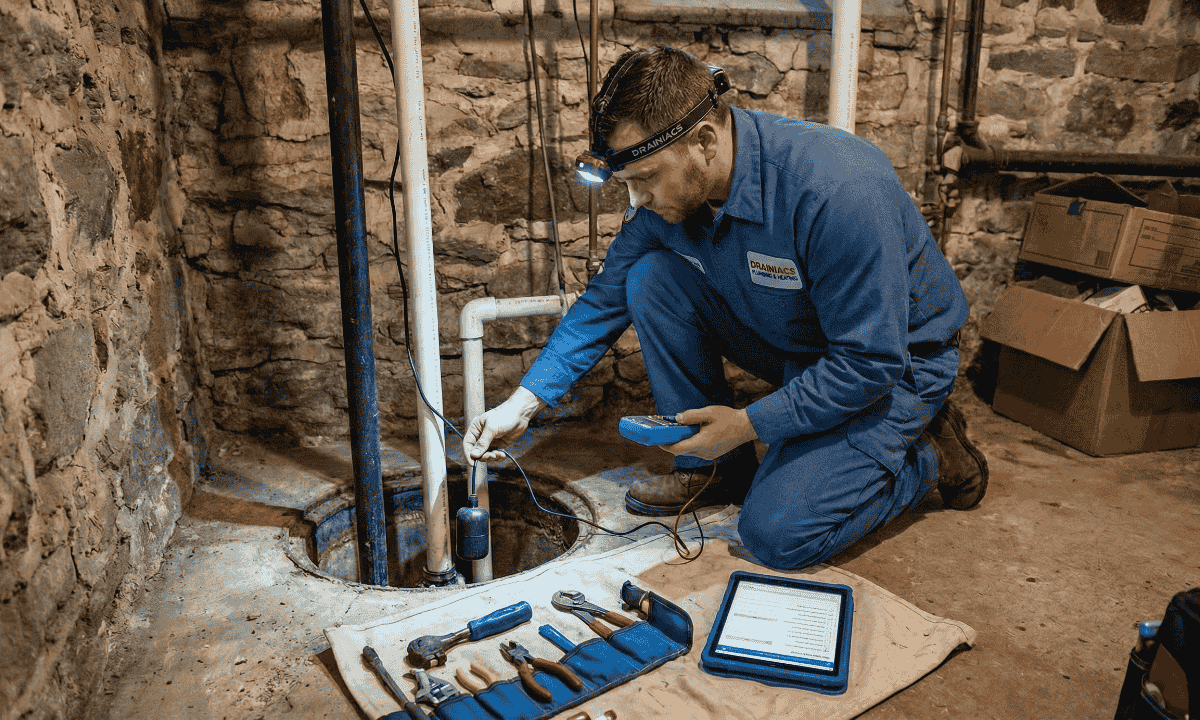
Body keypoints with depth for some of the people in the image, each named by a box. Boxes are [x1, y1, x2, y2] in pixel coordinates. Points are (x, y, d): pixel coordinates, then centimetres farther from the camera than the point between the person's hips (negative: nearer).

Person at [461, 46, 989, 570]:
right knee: (651, 276, -14)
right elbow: (605, 299, -2)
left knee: (776, 533, -20)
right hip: (789, 343, 6)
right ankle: (714, 468, 0)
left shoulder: (840, 191, -35)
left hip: (895, 364, -6)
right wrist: (524, 402, -8)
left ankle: (930, 454, 6)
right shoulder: (672, 186, -13)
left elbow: (870, 365, -29)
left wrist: (748, 424, -24)